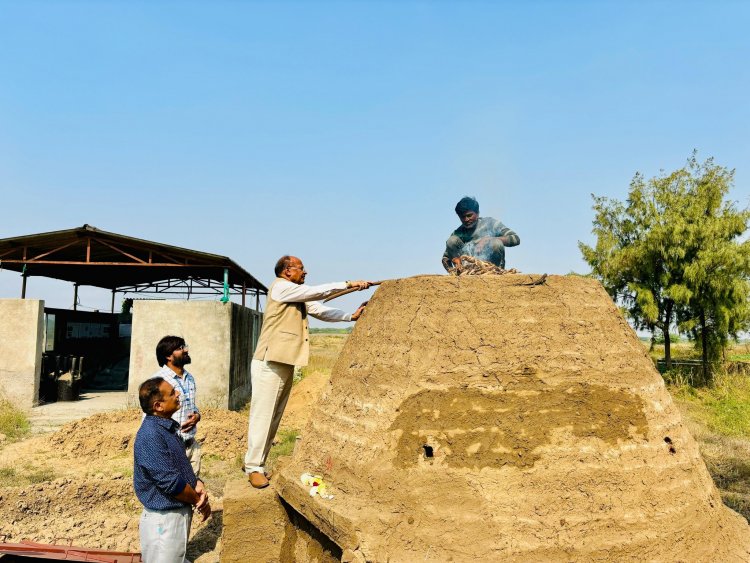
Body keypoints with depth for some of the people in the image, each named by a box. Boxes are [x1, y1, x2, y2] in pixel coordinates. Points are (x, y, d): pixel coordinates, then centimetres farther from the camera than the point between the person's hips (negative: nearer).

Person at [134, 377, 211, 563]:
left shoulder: (167, 427, 5)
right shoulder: (150, 436, -25)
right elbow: (171, 483, -26)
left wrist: (197, 483, -6)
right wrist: (199, 501, -12)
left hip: (179, 512, 9)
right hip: (164, 519, -9)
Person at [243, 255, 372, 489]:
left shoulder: (299, 298, 18)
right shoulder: (280, 287, -8)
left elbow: (321, 310, 12)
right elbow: (316, 292, -14)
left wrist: (351, 316, 1)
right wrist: (348, 284, -10)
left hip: (285, 364, 9)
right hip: (269, 364, -9)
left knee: (274, 418, 11)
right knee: (262, 416, -4)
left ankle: (256, 463, 19)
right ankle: (254, 468, 4)